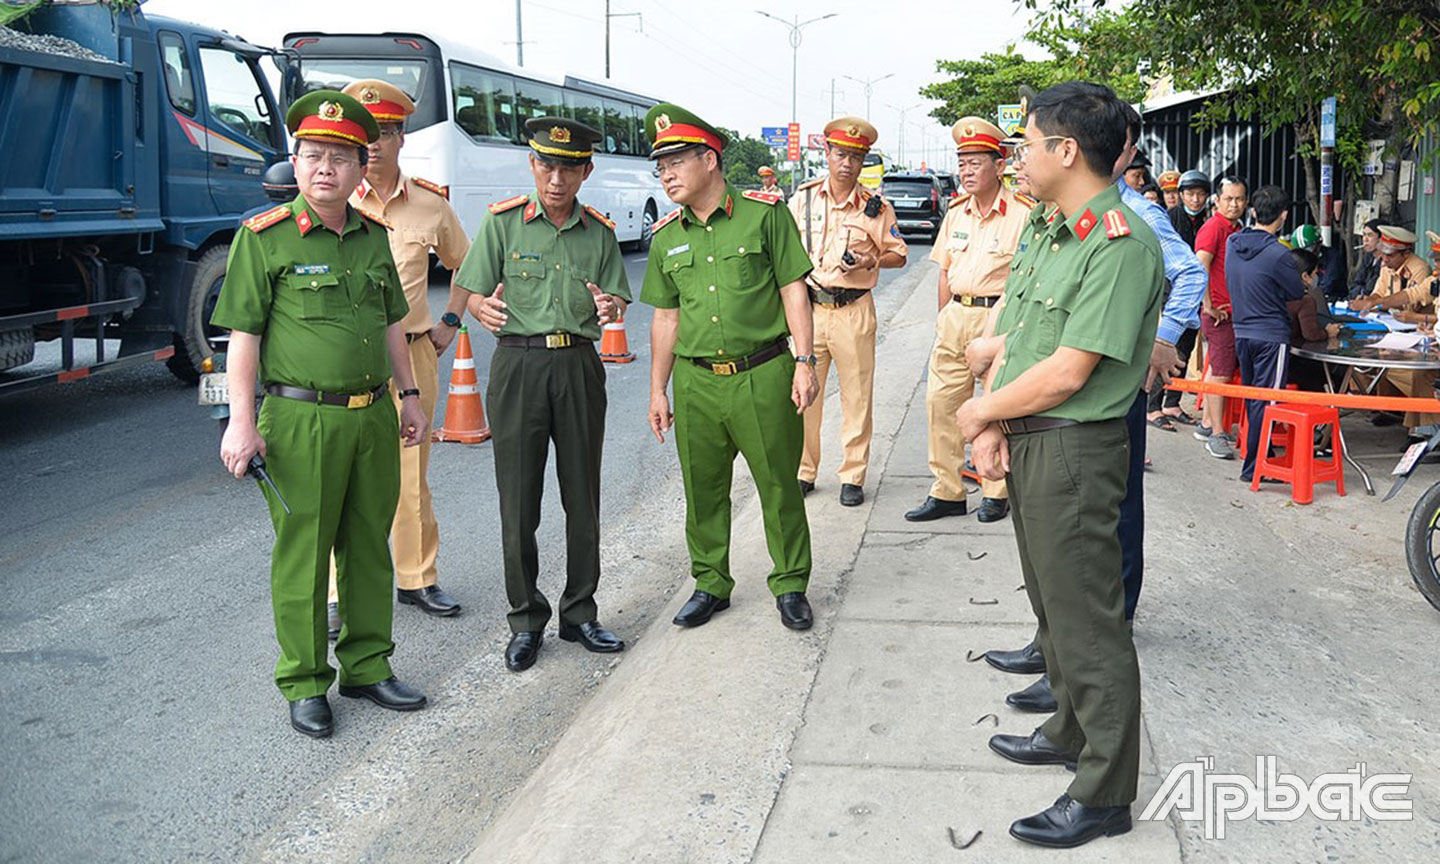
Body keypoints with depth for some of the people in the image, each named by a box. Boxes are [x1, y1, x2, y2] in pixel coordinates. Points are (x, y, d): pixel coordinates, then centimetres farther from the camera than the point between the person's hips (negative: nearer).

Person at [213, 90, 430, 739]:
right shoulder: (264, 238, -5)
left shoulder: (374, 237, 11)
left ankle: (368, 667, 26)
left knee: (370, 548, 12)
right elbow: (243, 334, -6)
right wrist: (241, 420, -12)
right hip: (301, 420, -5)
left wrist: (408, 395, 17)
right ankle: (304, 685, 16)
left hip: (373, 415, 5)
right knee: (302, 556, 2)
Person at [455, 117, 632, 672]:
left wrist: (611, 309, -16)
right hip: (518, 362, -2)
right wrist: (486, 309, -22)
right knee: (518, 500, 2)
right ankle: (526, 621, 15)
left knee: (583, 497, 7)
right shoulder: (503, 221, 2)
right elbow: (475, 296, 1)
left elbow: (616, 304, 7)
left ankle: (580, 614, 21)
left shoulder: (599, 233, 9)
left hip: (579, 366, 2)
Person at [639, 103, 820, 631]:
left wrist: (805, 361, -9)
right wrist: (657, 390, 13)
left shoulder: (764, 214, -2)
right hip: (695, 380, 4)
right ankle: (710, 584, 27)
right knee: (703, 489, 11)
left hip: (763, 375, -3)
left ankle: (790, 586, 21)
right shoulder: (666, 237, 10)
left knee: (779, 485, 5)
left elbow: (793, 291, -2)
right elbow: (666, 317, 15)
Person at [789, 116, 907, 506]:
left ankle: (853, 477, 14)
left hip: (854, 311, -1)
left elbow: (899, 254, 9)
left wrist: (872, 260, -10)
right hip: (808, 308, 1)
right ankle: (804, 471, 17)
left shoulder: (875, 206, 2)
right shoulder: (803, 199, 6)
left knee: (857, 397, 3)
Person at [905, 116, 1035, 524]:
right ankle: (946, 492, 15)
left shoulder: (1023, 213, -5)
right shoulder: (956, 212, 13)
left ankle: (996, 493, 16)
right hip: (955, 315, 6)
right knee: (941, 402, 5)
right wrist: (943, 319, 14)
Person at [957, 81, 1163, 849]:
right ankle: (1071, 732, 40)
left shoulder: (1120, 244, -20)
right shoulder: (1041, 228, 10)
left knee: (1086, 619, -1)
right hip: (1025, 441, 9)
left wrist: (981, 411, -10)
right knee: (1051, 603, 22)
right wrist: (993, 428, -3)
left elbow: (1068, 373, -23)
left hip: (1075, 448, -9)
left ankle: (1104, 794, 12)